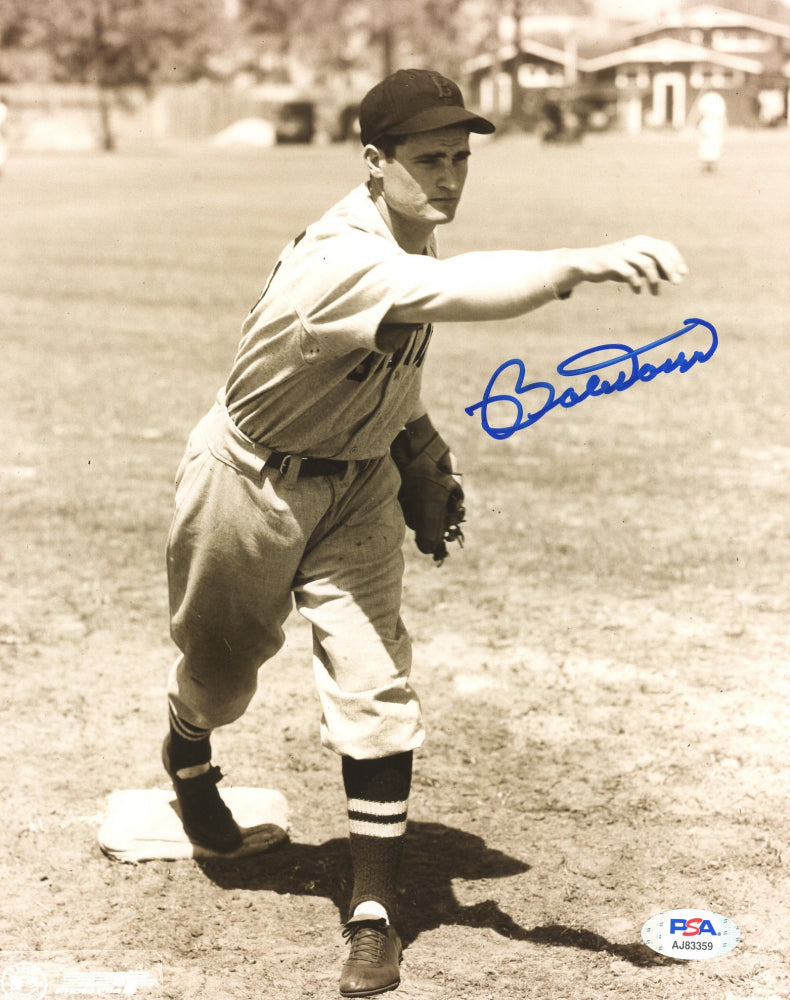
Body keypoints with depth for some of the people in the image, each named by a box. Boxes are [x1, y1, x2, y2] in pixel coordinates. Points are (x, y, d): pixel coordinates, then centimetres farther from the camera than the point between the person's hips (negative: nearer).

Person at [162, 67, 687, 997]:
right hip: (251, 484, -5)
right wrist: (583, 262, -72)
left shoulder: (413, 233, -7)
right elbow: (451, 292, -57)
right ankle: (187, 755, 56)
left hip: (358, 482, 6)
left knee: (374, 685, -8)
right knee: (220, 669, 18)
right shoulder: (343, 257, -35)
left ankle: (373, 915, 0)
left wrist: (422, 440, 1)